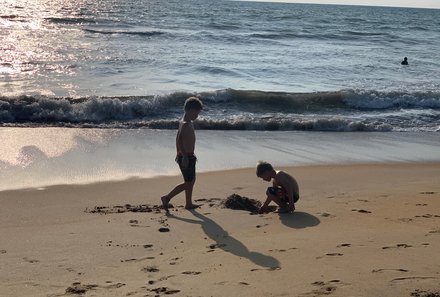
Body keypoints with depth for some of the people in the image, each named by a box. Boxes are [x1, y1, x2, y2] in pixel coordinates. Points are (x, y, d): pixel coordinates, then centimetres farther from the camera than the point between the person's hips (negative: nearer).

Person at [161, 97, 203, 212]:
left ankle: (189, 204, 28)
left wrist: (179, 154, 26)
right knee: (188, 183, -5)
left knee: (192, 180, 19)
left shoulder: (184, 122, 11)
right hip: (186, 157, -10)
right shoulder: (186, 124, -20)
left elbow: (178, 139, 21)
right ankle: (167, 198, -1)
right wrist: (185, 157, -31)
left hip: (187, 156, 10)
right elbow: (180, 140, -30)